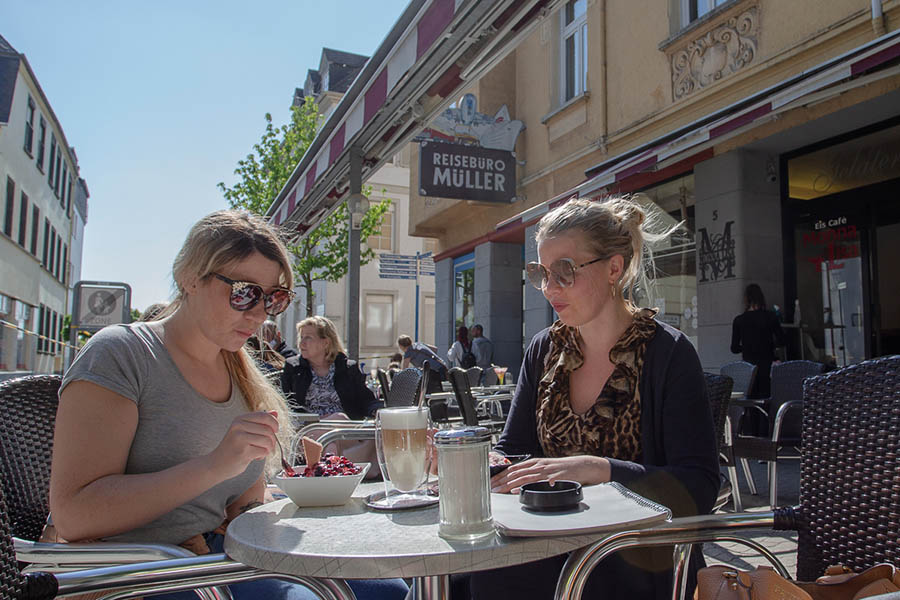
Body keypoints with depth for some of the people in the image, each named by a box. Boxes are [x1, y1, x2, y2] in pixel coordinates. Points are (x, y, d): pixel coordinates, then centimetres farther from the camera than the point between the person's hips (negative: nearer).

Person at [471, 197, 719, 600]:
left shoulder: (668, 354, -10)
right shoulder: (544, 351, 6)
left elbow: (699, 487, -16)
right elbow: (512, 451, 9)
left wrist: (595, 469, -29)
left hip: (638, 566, -4)